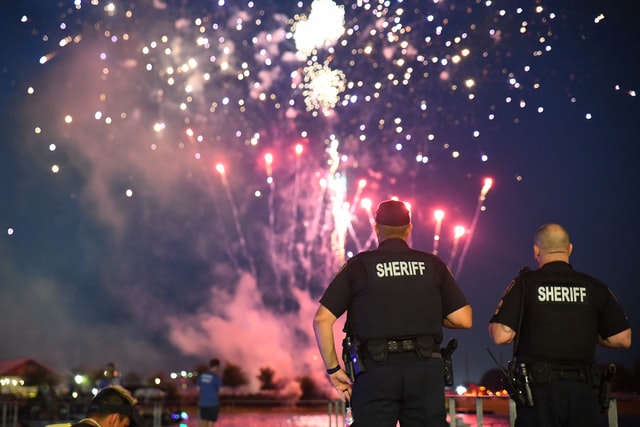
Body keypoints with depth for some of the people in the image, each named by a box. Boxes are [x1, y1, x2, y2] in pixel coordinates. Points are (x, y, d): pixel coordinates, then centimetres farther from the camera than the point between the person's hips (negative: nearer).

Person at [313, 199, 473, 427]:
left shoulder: (358, 265, 2)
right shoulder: (433, 265, 6)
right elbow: (463, 319, 3)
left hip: (375, 368, -1)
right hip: (424, 369, 2)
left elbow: (322, 320, -5)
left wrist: (333, 369, 2)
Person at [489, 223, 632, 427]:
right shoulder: (595, 288, 4)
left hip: (539, 388, -2)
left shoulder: (525, 284, -4)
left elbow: (501, 336, -12)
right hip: (583, 391, 2)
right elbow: (622, 339, 3)